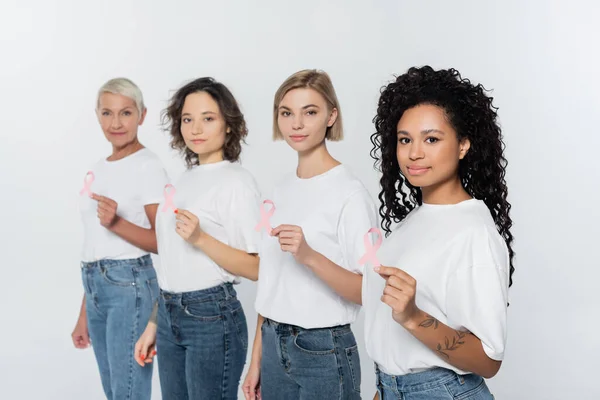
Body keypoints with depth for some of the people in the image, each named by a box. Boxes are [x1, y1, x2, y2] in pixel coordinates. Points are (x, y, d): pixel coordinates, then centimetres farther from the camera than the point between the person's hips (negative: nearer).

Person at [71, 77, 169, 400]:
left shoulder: (148, 167, -10)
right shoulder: (98, 170, 12)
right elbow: (94, 247, 14)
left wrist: (117, 223, -29)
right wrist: (84, 315, 16)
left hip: (130, 285, -8)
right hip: (96, 287, 8)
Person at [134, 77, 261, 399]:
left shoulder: (237, 182, -11)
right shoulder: (186, 179, 10)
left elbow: (256, 268, -15)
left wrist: (201, 239, -25)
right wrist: (154, 324, 15)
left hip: (212, 316, -7)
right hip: (170, 315, 7)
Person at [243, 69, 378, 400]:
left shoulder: (349, 193, -13)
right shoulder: (281, 190, 6)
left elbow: (367, 292, -16)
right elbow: (271, 284, 10)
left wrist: (308, 255, -30)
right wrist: (256, 359, 11)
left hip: (324, 351, -6)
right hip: (274, 345, 6)